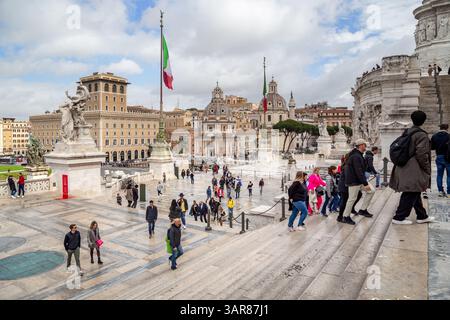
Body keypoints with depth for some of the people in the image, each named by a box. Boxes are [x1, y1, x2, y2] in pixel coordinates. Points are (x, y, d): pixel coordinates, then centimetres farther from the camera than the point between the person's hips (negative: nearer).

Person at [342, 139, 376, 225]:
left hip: (359, 181, 10)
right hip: (354, 182, -10)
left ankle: (363, 210, 15)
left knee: (371, 191, 9)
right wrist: (365, 184, -24)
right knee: (352, 198, -2)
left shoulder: (358, 155, 15)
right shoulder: (356, 156, -19)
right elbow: (358, 172, -25)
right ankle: (346, 217, 10)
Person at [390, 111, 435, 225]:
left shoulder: (407, 133, 10)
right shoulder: (422, 135, -14)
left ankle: (422, 216, 30)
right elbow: (422, 154, -18)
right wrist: (427, 169, -7)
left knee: (415, 193, 18)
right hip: (414, 171, -9)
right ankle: (399, 218, 4)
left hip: (405, 168, 9)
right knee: (410, 195, 0)